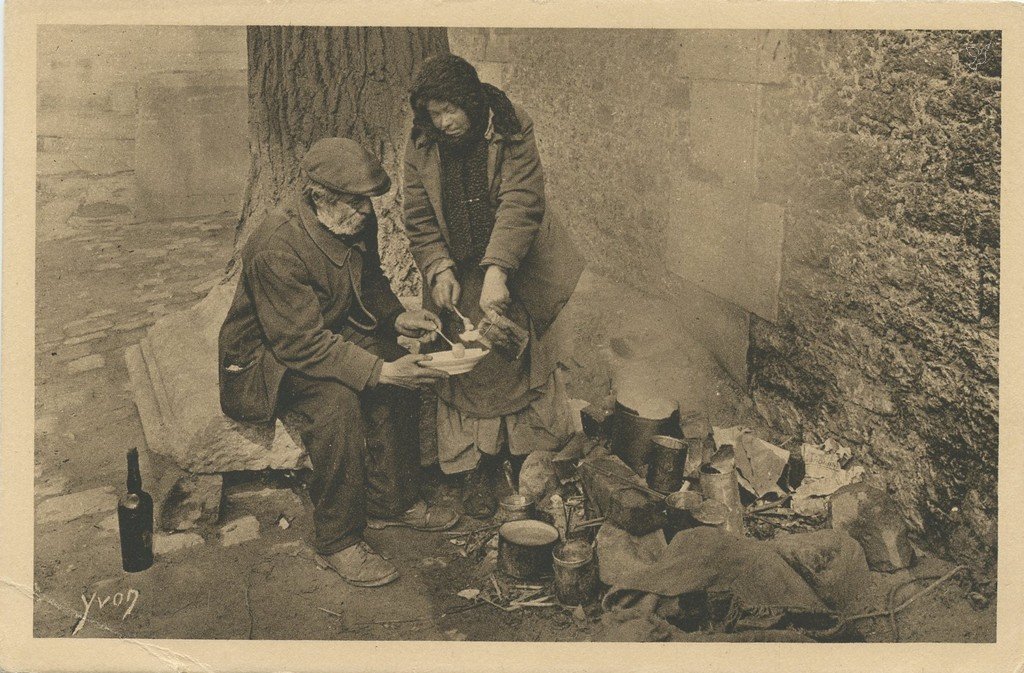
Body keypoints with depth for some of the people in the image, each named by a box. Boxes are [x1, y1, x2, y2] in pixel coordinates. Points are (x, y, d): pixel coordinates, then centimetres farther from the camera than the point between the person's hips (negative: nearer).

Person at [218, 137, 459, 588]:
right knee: (337, 399, -33)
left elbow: (370, 282, 12)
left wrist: (396, 317, -9)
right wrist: (379, 370, -38)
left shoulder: (357, 222, -7)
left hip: (331, 332, 8)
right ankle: (338, 540, -17)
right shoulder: (276, 249, -32)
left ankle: (392, 500, 2)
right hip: (264, 357, -8)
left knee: (401, 370, -14)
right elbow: (302, 344, -33)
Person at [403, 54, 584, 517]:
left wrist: (496, 270, -35)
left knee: (524, 365, 8)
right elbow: (420, 222, -2)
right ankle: (476, 473, 16)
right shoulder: (421, 147, -4)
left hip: (513, 275, -2)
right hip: (459, 280, 2)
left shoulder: (511, 130, -14)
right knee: (467, 371, 3)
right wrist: (439, 270, -19)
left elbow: (521, 204, -24)